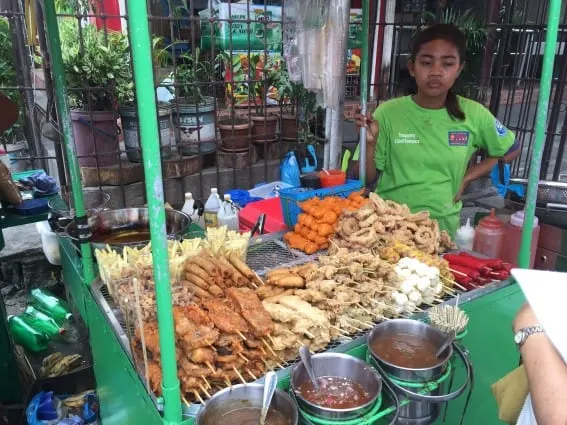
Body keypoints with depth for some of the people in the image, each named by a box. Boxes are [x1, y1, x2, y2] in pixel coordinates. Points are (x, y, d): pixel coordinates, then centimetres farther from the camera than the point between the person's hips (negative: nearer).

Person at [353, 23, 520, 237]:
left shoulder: (474, 115, -3)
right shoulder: (388, 113, -7)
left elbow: (511, 150, 14)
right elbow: (366, 178, -3)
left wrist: (467, 177, 3)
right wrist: (369, 144, -20)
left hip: (442, 227, 2)